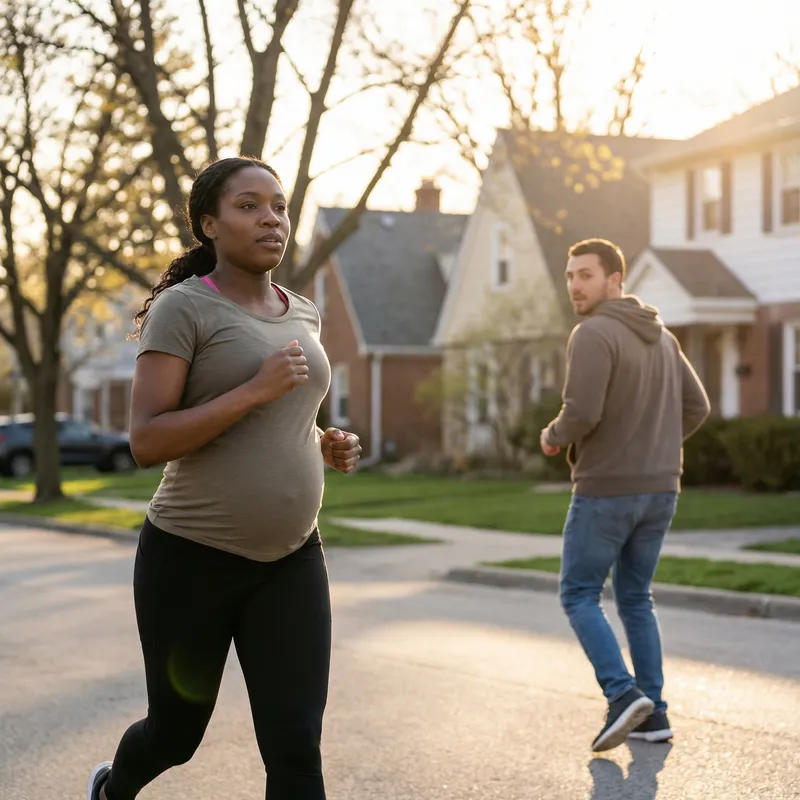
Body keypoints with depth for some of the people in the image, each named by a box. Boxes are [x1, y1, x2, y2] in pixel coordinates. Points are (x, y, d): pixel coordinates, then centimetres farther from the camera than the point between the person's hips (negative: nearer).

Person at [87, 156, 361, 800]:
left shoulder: (303, 314, 10)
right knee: (177, 733, 15)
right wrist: (256, 390, -24)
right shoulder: (183, 307, -10)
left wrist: (326, 446, 4)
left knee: (296, 746, -7)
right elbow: (146, 442, -18)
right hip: (191, 558, -4)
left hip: (291, 560, 4)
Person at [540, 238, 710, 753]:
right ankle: (653, 713, 12)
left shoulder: (593, 335, -15)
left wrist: (553, 436, -3)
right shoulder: (661, 337, 11)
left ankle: (623, 694, -9)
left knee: (580, 597, 6)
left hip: (605, 491, -7)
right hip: (658, 489, 7)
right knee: (635, 598, 17)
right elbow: (695, 408, 13)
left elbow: (582, 413, -25)